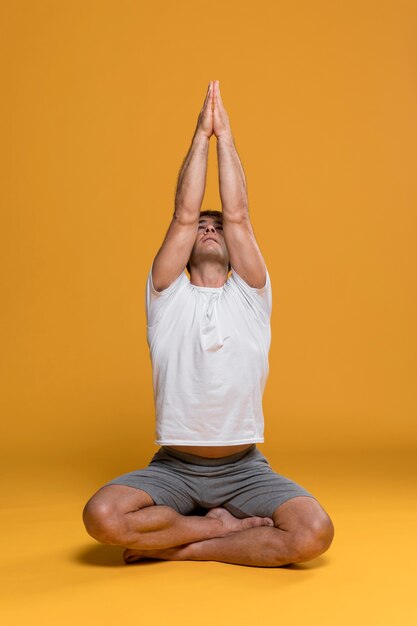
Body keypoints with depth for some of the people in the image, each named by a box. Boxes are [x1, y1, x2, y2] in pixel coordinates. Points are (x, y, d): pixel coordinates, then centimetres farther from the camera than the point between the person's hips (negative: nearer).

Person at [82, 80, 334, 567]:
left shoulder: (250, 297, 7)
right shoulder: (168, 296, 5)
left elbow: (238, 216, -2)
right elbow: (183, 216, -3)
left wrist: (226, 136, 3)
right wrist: (202, 133, 1)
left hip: (243, 468, 1)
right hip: (173, 468, 0)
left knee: (314, 533, -26)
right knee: (101, 516, -28)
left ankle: (183, 547, -7)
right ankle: (224, 526, -5)